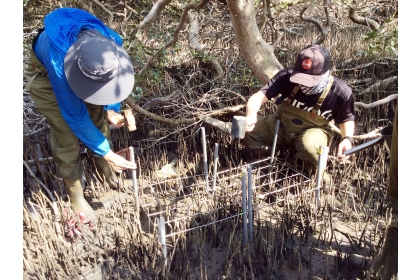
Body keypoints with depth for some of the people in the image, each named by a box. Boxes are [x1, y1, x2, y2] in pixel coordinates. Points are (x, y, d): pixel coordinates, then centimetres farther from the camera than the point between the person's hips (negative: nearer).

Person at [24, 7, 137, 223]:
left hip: (82, 66, 5)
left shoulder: (112, 41, -33)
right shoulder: (58, 63, -46)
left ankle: (104, 167, 34)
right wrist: (106, 153, -29)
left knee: (98, 116, 7)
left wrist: (112, 108, -18)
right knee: (67, 136, -7)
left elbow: (112, 78, -8)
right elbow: (76, 117, -34)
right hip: (45, 74, -4)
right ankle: (75, 196, 13)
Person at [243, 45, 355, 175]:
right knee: (246, 129, -19)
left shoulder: (341, 92, -23)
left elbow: (346, 119, -2)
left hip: (314, 130, -2)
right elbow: (259, 96, -31)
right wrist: (251, 115, -52)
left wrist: (347, 139, -22)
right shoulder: (287, 76, -24)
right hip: (281, 125, 2)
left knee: (309, 145, -39)